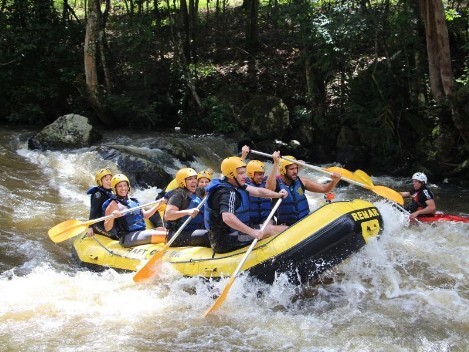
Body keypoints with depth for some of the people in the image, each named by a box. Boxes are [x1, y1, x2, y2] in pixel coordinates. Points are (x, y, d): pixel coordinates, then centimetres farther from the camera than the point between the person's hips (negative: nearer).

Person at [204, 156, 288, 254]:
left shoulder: (235, 185, 8)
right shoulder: (227, 193, -22)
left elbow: (257, 191, 3)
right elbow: (227, 217, -37)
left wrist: (278, 194, -11)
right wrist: (252, 232, -38)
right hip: (226, 242, -10)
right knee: (270, 229, -9)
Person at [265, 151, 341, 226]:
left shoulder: (301, 181, 2)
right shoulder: (277, 183, -9)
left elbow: (324, 189, 5)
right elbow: (269, 187, -35)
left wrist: (334, 181, -16)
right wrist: (276, 164, -38)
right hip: (285, 226, -4)